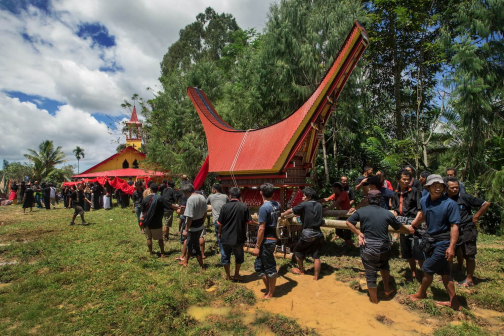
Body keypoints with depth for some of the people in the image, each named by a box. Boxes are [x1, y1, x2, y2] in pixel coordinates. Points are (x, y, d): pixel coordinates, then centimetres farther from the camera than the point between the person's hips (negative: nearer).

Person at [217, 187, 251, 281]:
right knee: (239, 256, 21)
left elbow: (220, 223, -5)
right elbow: (248, 221, -7)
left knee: (225, 256, 16)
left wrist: (219, 233, 11)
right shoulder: (244, 206, -11)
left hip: (225, 237, 0)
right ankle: (236, 275, 29)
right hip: (238, 237, 0)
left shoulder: (224, 206, -10)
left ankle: (228, 276, 27)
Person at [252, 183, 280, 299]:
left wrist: (257, 246, -15)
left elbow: (261, 229, -20)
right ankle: (269, 289, 28)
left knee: (270, 267, 5)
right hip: (273, 238, 8)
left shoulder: (264, 208, -19)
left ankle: (270, 293, 21)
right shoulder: (277, 205, 5)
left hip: (266, 241, -8)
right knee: (259, 265, 18)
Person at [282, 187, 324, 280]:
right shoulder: (319, 205, 7)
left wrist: (282, 215, 19)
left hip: (307, 233, -5)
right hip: (318, 234, 5)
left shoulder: (304, 205, -8)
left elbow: (291, 210, 1)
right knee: (316, 257, 9)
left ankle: (301, 270, 32)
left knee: (297, 251, 18)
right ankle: (316, 277, 14)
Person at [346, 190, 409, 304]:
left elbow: (348, 222, -3)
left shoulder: (361, 211, -4)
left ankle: (374, 300, 29)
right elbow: (399, 227, 16)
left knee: (370, 274, 13)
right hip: (384, 249, 3)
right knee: (384, 265, 34)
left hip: (368, 249, -2)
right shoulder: (387, 213, 1)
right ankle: (387, 290, 42)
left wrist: (358, 233, 2)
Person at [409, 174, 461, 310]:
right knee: (444, 271, 15)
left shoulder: (450, 204, -19)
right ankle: (454, 302, 29)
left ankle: (421, 293, 28)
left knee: (427, 269, 4)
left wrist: (451, 247, -25)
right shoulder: (424, 201, 0)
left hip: (443, 243, -6)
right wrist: (413, 226, 29)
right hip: (430, 240, 7)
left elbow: (454, 226, -21)